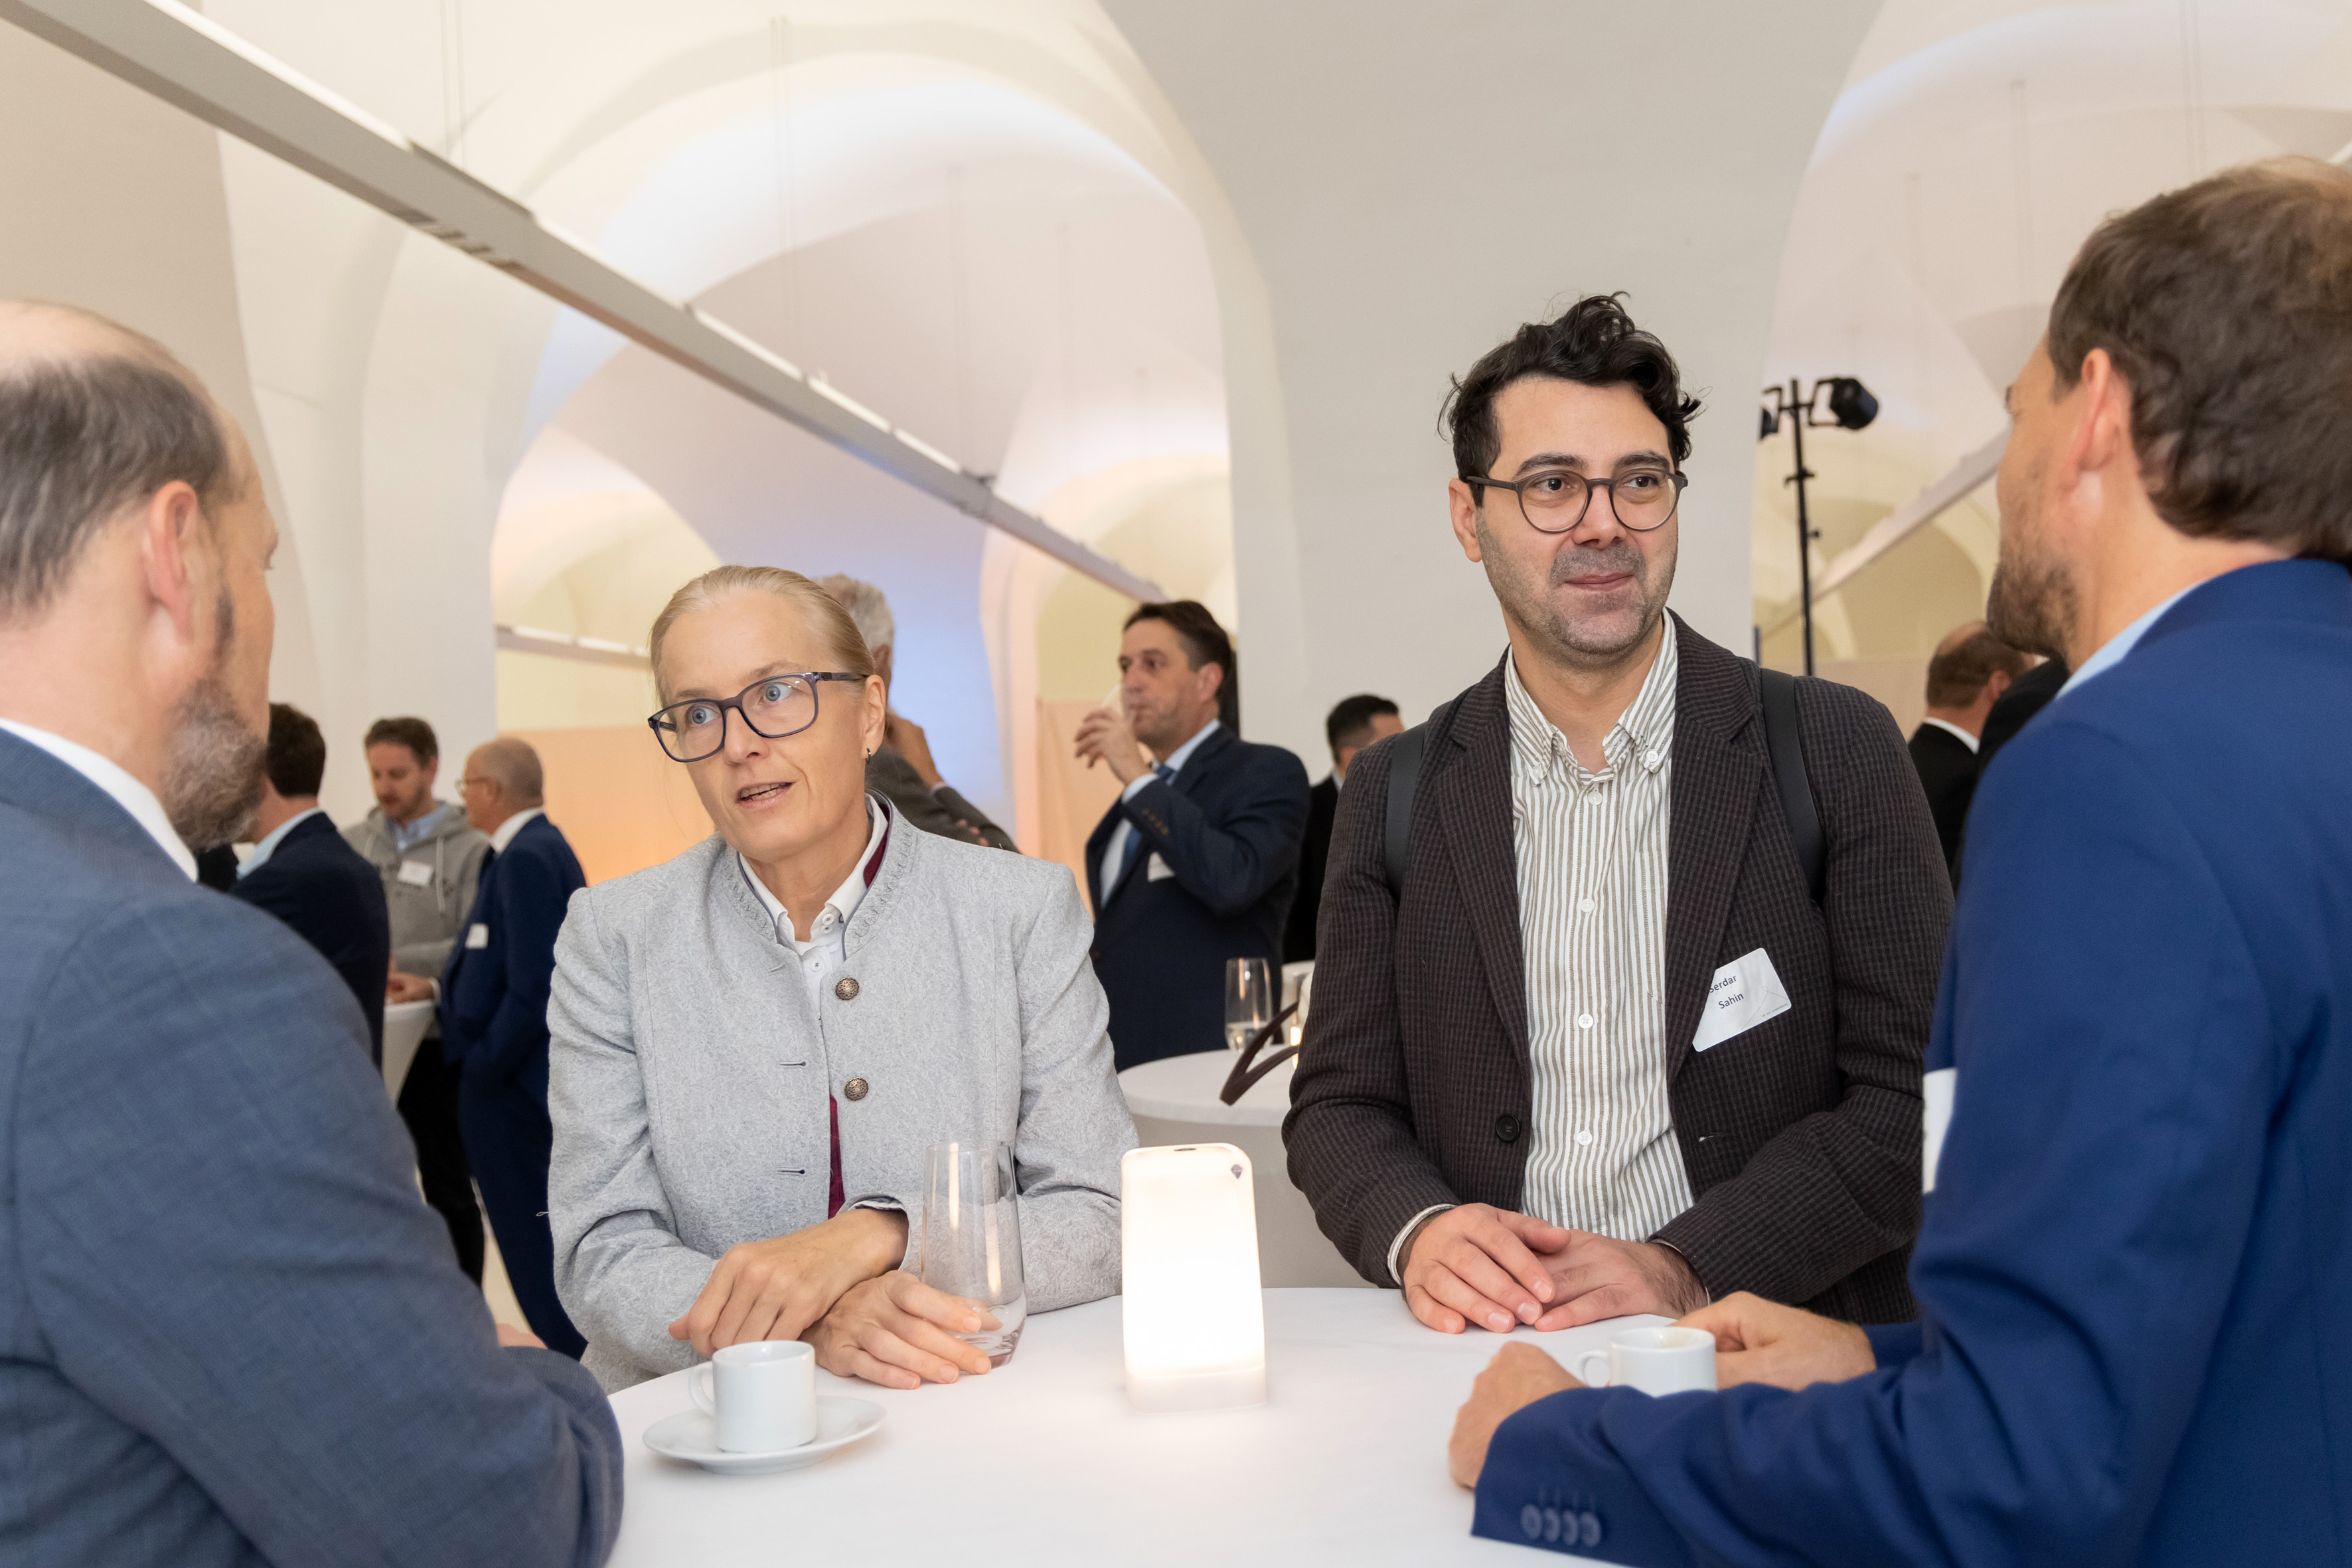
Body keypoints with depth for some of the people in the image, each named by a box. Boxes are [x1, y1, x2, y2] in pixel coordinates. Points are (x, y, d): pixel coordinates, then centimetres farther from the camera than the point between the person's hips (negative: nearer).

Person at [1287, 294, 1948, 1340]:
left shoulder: (1838, 751, 2)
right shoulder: (1393, 796, 8)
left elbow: (1915, 1097, -1)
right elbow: (1339, 1104, 9)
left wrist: (1685, 1267, -13)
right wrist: (1418, 1233, -11)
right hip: (1490, 1362, 3)